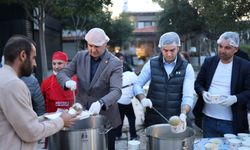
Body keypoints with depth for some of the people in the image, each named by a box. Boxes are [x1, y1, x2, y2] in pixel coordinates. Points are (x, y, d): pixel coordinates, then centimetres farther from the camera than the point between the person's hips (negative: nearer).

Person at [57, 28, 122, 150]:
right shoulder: (80, 56, 0)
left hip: (105, 117, -3)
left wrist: (100, 103, -41)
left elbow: (116, 91, -22)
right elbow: (61, 73, 1)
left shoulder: (115, 63, -12)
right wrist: (67, 81, -24)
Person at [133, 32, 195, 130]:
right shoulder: (151, 64, -3)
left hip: (175, 120, 0)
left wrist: (183, 114, -29)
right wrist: (143, 99, -18)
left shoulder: (187, 68, -5)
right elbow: (137, 84, 2)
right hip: (153, 119, 1)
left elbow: (188, 96, -11)